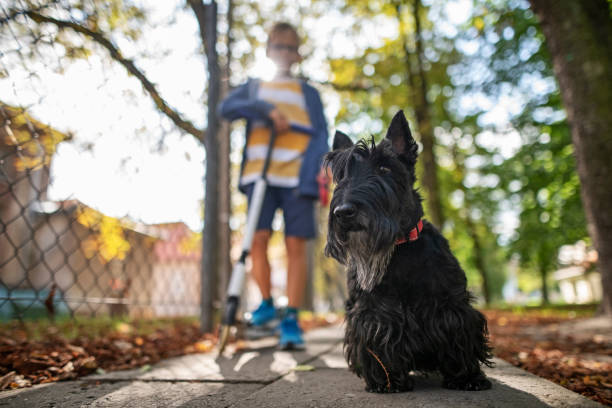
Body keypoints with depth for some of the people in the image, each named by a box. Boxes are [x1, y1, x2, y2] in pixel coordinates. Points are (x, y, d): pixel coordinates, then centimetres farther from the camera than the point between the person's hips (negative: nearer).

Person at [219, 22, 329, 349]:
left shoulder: (308, 93, 20)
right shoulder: (253, 88, 23)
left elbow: (320, 136, 7)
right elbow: (226, 108, 4)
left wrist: (313, 175, -11)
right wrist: (266, 110, -9)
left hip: (297, 175, -1)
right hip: (259, 172, 1)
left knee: (295, 245, -7)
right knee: (258, 238, -9)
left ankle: (291, 320, -2)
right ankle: (267, 304, 12)